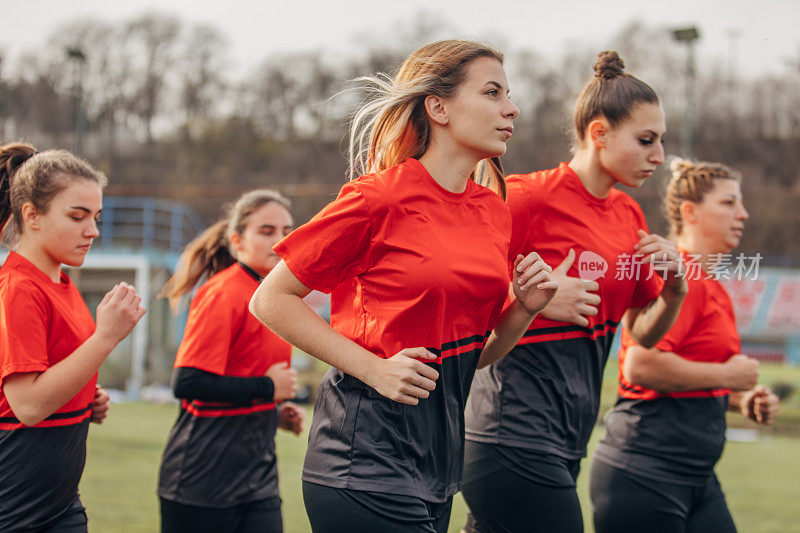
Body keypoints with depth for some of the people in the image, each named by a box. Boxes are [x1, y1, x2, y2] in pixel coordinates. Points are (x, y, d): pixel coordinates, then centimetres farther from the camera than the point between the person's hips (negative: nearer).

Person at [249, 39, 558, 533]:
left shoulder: (494, 211, 9)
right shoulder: (380, 198, -11)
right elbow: (271, 301, -8)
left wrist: (524, 309, -2)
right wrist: (374, 369, -15)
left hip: (439, 463, 7)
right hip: (369, 455, -7)